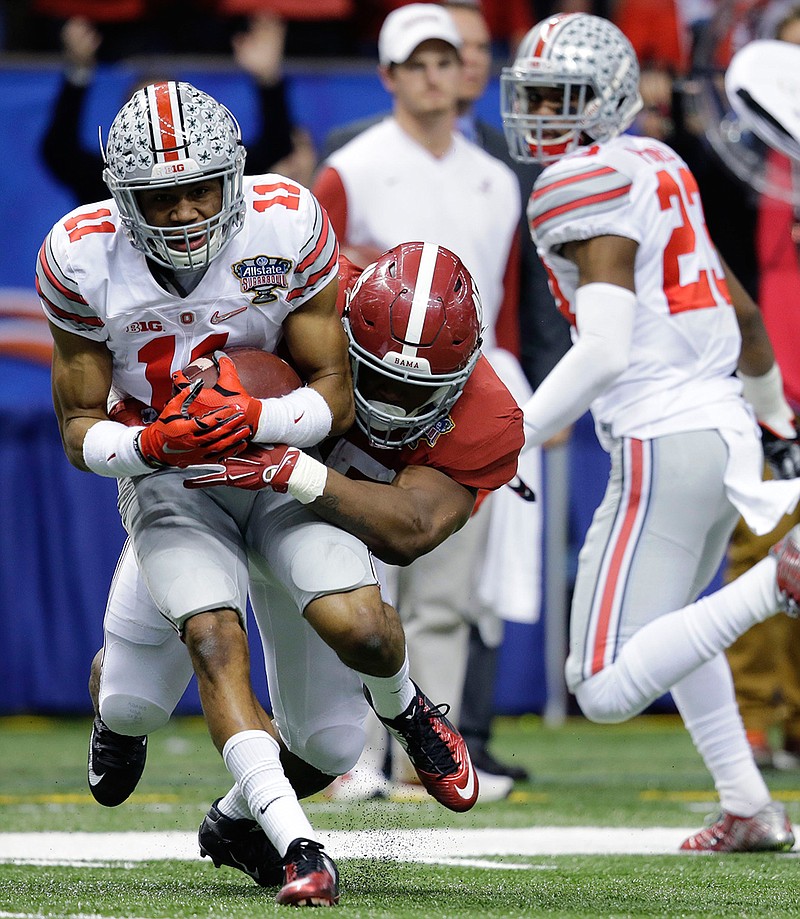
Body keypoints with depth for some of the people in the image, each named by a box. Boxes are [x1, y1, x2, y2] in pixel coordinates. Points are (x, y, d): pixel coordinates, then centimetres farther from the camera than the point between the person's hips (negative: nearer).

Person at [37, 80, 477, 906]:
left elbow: (336, 395, -12)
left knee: (357, 626, -18)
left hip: (279, 459, 0)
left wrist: (254, 420, -32)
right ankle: (297, 848, -27)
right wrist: (149, 446, -31)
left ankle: (404, 710, 20)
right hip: (168, 477, 0)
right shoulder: (83, 257, -17)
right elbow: (80, 429, -8)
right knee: (213, 639, -24)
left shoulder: (287, 227, -19)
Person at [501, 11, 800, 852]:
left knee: (606, 688, -12)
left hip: (664, 441, -9)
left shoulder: (586, 186, -11)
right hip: (725, 425, 9)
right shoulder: (656, 170, 16)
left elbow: (604, 350, -22)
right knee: (668, 622, 33)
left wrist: (514, 437, -16)